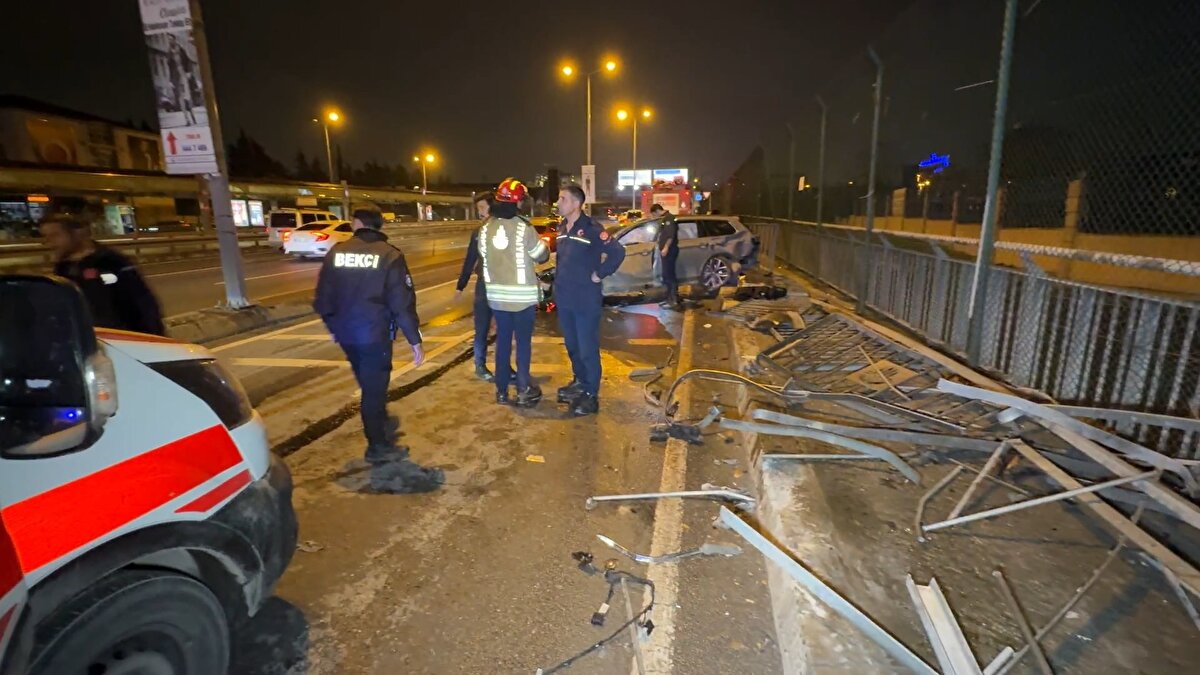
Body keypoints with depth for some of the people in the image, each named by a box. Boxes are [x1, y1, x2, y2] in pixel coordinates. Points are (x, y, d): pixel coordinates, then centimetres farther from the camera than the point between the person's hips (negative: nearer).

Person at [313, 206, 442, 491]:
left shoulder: (336, 253, 2)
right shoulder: (389, 255, -10)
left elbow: (323, 297, 6)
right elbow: (403, 302, -15)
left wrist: (333, 326, 22)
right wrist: (415, 340, -10)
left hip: (346, 333, 5)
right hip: (374, 334, -5)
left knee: (368, 384, 23)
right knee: (374, 388, 3)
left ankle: (380, 427, 42)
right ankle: (379, 446, 12)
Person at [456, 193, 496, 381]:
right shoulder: (478, 232, 5)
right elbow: (469, 260, 9)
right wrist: (461, 285, 8)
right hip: (484, 286, 2)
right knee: (482, 329, 6)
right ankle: (480, 366, 19)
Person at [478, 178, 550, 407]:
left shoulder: (485, 228, 1)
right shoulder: (523, 228, -15)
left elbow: (483, 256, 10)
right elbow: (542, 255, -4)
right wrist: (544, 243, 16)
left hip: (496, 294, 5)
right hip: (522, 295, -5)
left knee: (502, 340, 14)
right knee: (523, 342, 5)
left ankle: (502, 389, 20)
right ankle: (523, 391, 8)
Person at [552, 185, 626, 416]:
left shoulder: (591, 228, -14)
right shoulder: (562, 228, 10)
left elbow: (618, 252, -17)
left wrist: (600, 274, -13)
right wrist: (560, 279, 11)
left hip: (585, 300, -8)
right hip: (564, 298, 8)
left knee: (587, 349, 0)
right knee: (572, 345, 19)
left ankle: (591, 395, 12)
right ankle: (579, 382, 37)